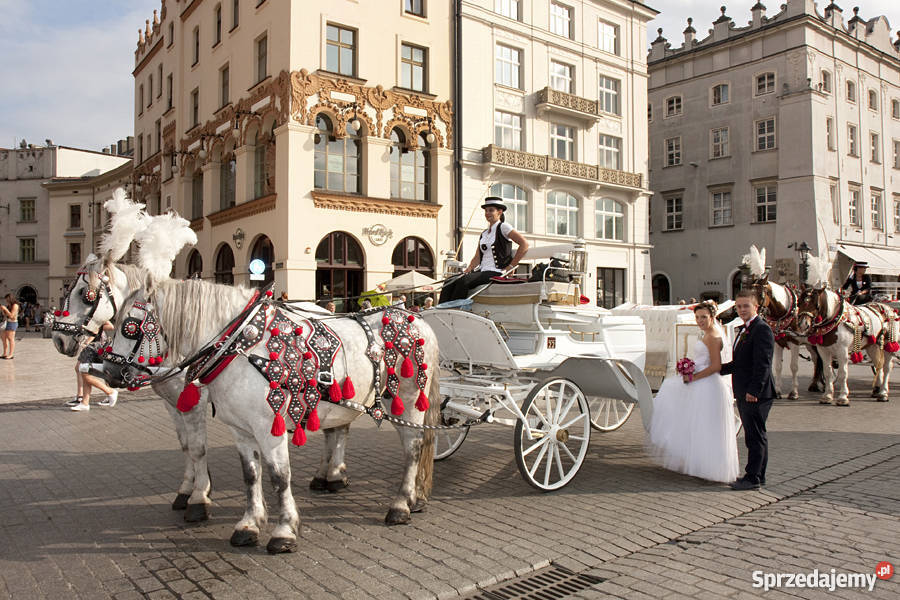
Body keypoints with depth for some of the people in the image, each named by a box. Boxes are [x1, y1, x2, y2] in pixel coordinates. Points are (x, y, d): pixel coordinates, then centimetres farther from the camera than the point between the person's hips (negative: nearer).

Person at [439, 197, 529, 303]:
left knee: (463, 281, -32)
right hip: (483, 272, 7)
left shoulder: (503, 227, 1)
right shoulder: (484, 234, 23)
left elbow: (524, 244, -7)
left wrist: (511, 266, -10)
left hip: (496, 273, -7)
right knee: (448, 287, -16)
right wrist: (467, 270, 1)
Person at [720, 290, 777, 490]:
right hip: (744, 393, 10)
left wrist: (754, 390, -24)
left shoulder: (761, 329, -13)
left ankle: (752, 478, 3)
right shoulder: (743, 330, 17)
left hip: (756, 393, -10)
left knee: (755, 436, -3)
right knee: (756, 436, 15)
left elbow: (763, 364, -21)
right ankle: (759, 476, 23)